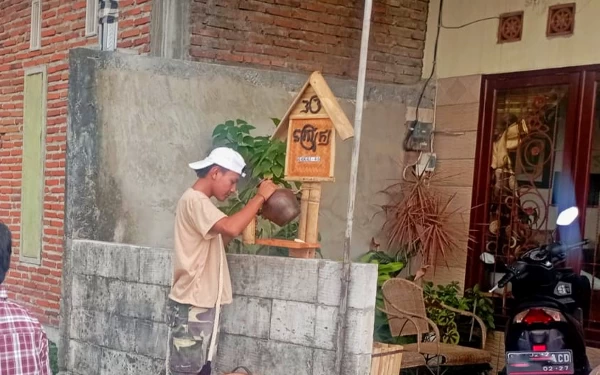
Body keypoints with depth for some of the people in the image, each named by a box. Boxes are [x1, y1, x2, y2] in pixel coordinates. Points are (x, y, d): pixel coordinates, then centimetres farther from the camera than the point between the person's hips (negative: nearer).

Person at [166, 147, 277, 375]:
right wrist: (260, 197, -18)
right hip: (190, 306, -10)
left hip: (201, 304, 10)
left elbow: (220, 238, 20)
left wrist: (250, 215, 9)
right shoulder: (194, 200, -16)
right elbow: (231, 227, -30)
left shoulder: (200, 202, 16)